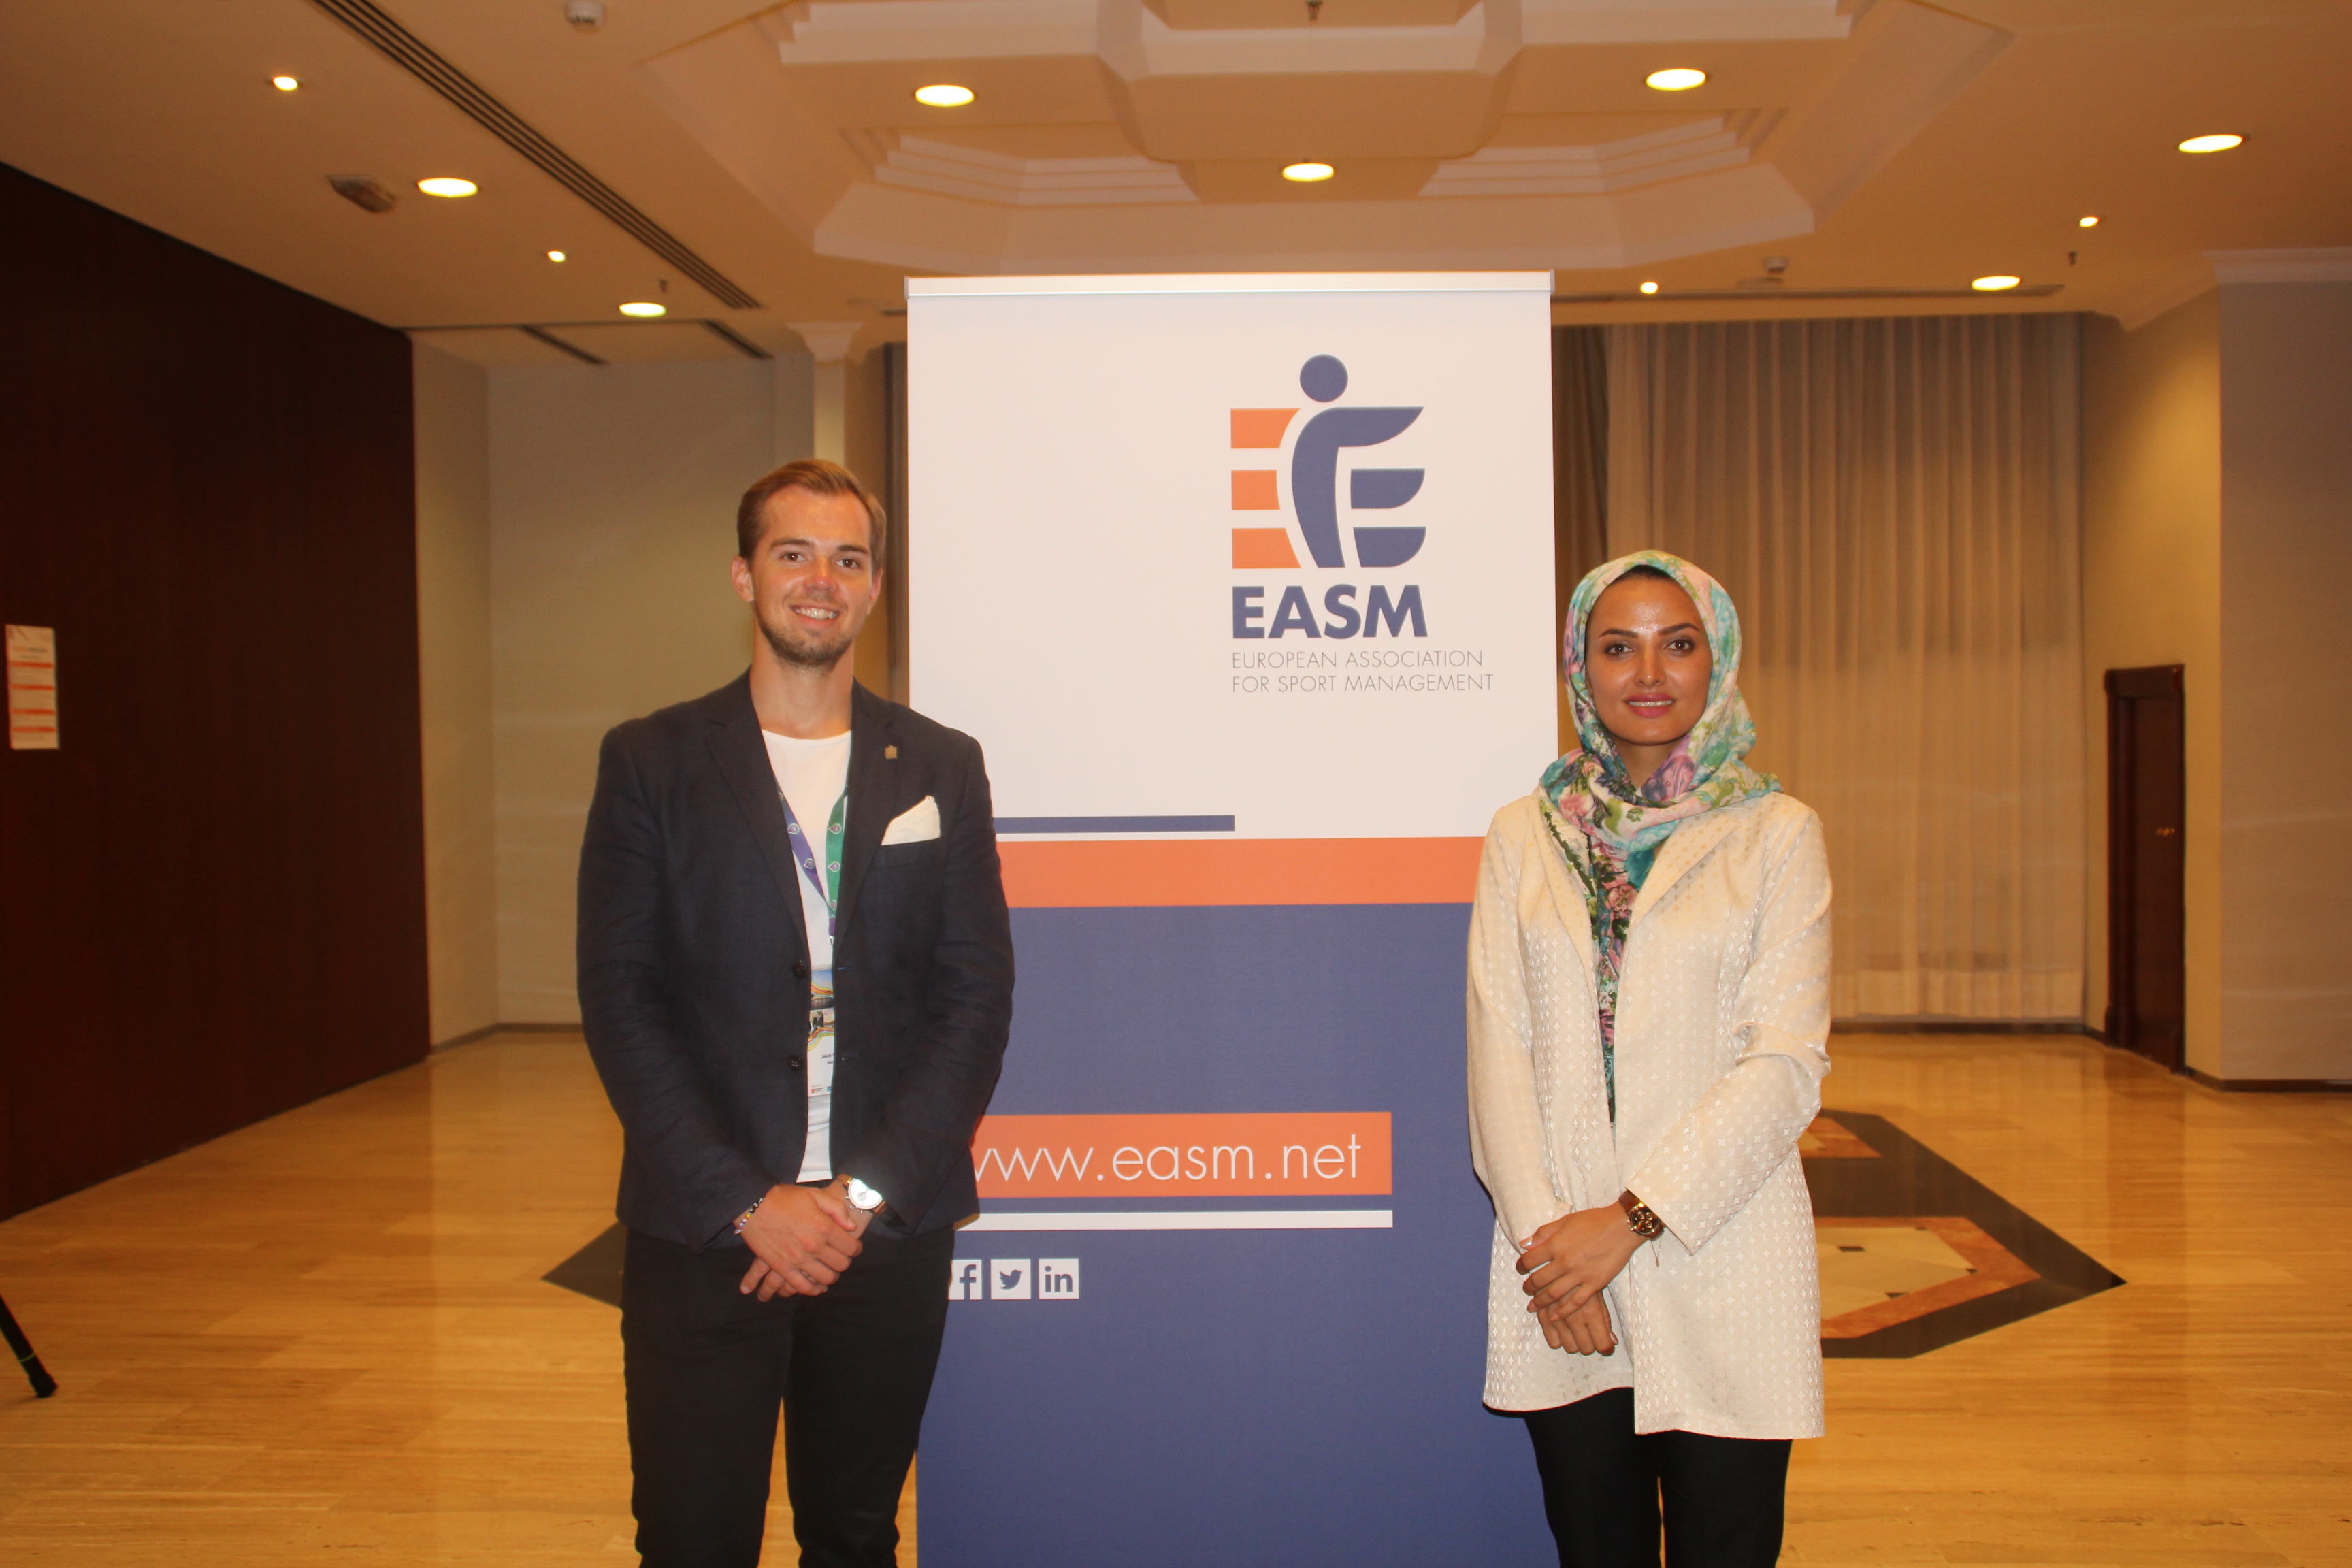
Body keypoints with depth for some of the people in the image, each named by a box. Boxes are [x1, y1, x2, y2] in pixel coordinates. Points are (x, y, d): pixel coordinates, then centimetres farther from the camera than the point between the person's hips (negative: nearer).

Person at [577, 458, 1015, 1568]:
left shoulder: (940, 767, 6)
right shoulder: (652, 761, 1)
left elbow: (978, 995, 1)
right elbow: (620, 1000, -4)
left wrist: (864, 1194, -8)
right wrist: (748, 1202, -11)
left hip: (889, 1233, 2)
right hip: (703, 1235, -1)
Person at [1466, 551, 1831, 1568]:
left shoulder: (1776, 835, 1)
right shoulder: (1523, 836, 7)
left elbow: (1787, 1063, -6)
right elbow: (1499, 1050, 2)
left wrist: (1632, 1218, -13)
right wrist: (1540, 1233, -9)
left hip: (1720, 1262, -1)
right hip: (1558, 1259, 2)